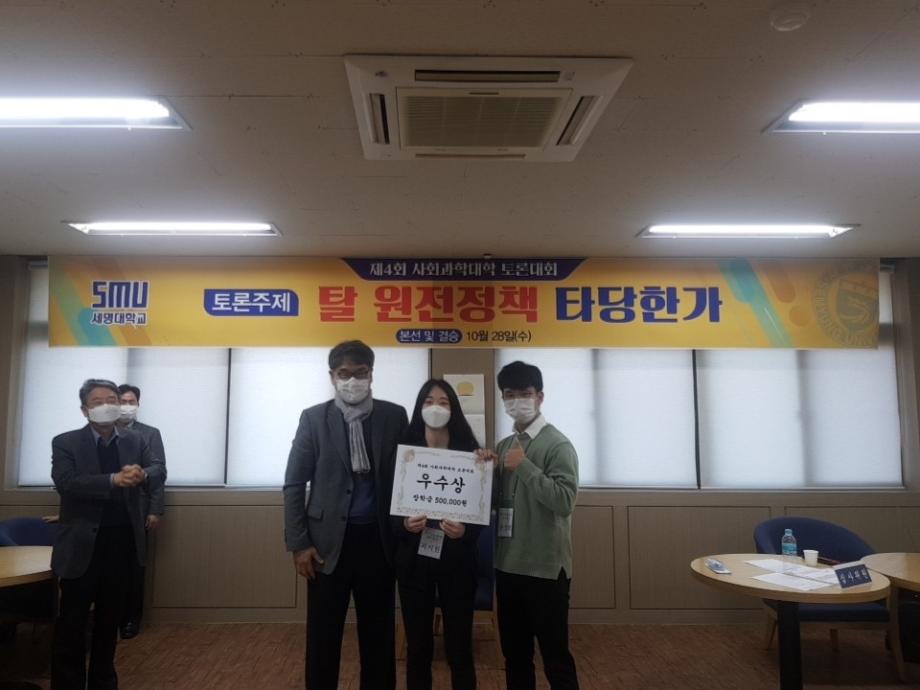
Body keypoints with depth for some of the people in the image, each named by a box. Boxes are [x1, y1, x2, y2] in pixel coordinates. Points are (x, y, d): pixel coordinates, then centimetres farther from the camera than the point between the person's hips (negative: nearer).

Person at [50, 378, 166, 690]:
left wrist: (142, 475, -28)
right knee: (72, 620, 5)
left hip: (122, 543, 4)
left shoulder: (135, 441, 6)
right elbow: (65, 482, -18)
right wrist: (114, 479, -29)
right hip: (82, 544, -3)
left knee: (110, 617, 16)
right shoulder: (65, 442, -4)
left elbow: (160, 470, -5)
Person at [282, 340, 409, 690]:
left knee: (379, 633, 12)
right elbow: (294, 484, 0)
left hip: (378, 539, 1)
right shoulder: (313, 418, 0)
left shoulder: (394, 416, 1)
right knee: (323, 635, 9)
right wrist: (299, 544, -5)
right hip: (328, 540, -1)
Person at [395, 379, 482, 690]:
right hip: (413, 557, 1)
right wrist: (404, 524, -18)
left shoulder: (470, 452, -1)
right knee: (417, 646, 11)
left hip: (456, 558, 0)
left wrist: (464, 531, -19)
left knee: (459, 646, 7)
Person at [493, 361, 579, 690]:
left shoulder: (557, 444, -11)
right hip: (508, 565, 7)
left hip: (545, 568, -7)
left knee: (554, 655, 5)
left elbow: (565, 501, -23)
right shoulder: (504, 446, 10)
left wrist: (524, 466, -22)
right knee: (514, 652, 17)